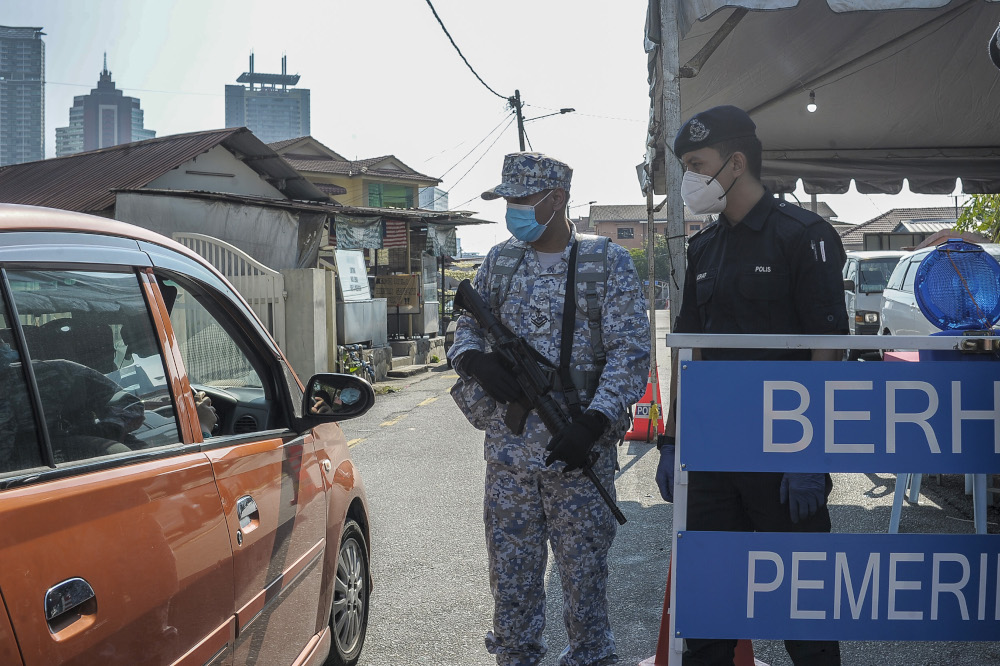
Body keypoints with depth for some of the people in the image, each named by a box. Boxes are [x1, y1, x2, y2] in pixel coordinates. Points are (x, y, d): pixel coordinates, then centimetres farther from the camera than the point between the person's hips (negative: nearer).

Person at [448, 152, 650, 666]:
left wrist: (594, 423, -19)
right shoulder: (499, 261, 10)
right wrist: (475, 359, -8)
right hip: (508, 448, 4)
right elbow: (467, 328, 17)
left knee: (584, 567, 6)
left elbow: (630, 353, -7)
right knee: (511, 570, 10)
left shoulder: (607, 262, -3)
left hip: (578, 449, -3)